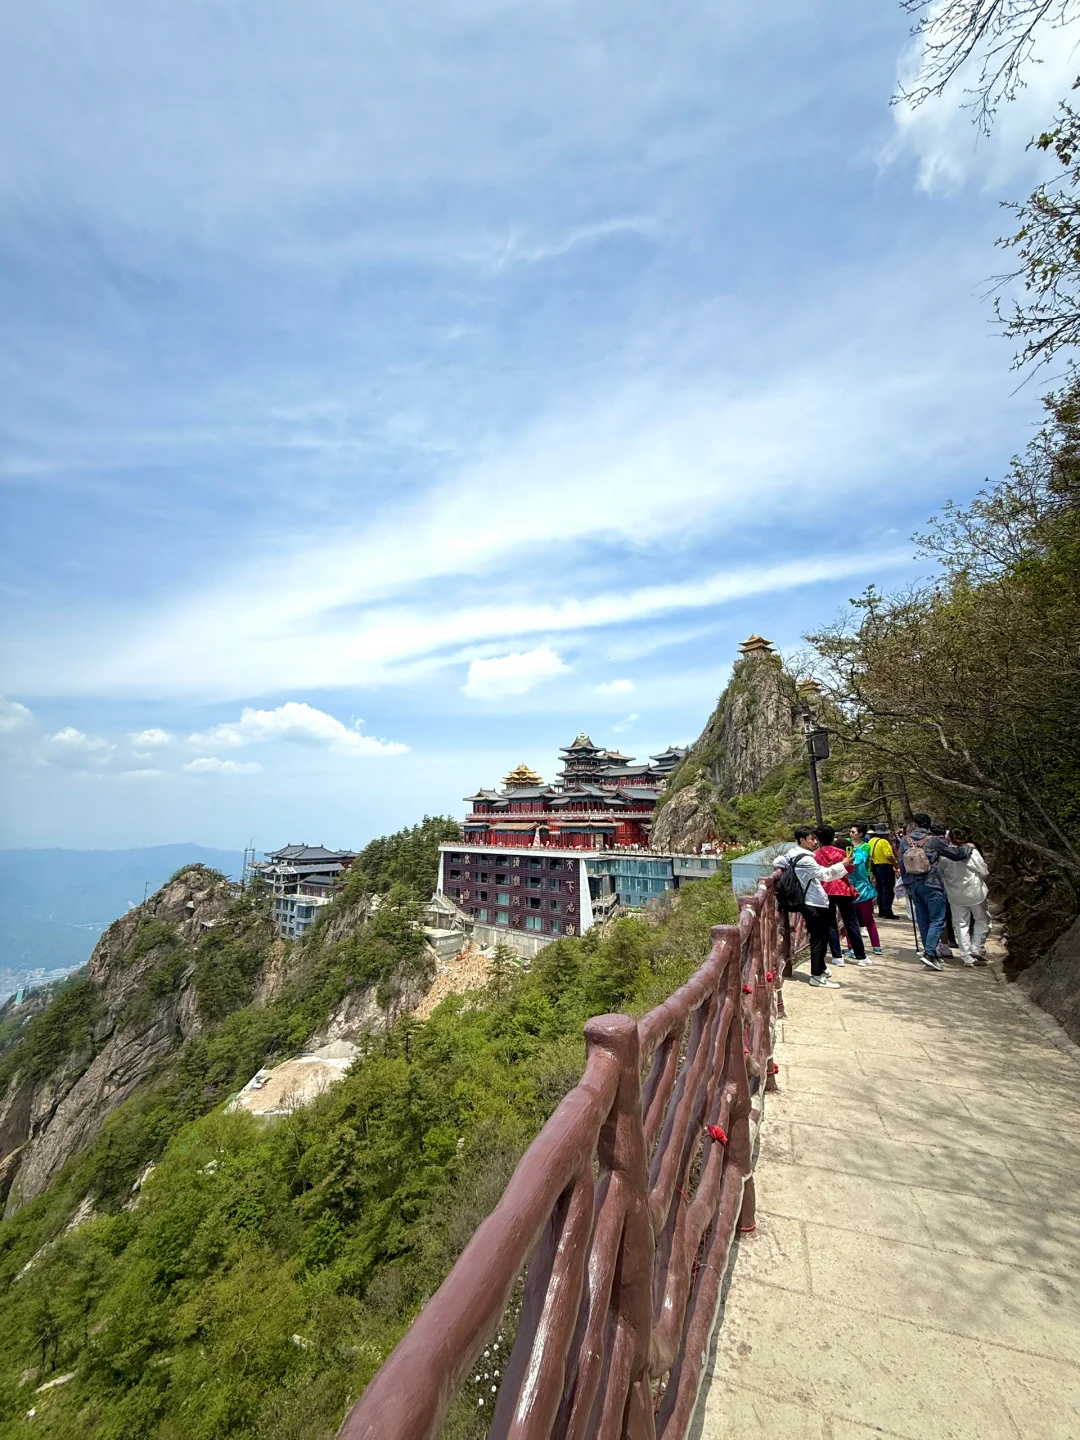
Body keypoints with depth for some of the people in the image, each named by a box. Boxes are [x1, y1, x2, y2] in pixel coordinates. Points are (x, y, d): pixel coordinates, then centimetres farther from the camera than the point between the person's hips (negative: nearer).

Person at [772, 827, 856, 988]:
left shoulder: (792, 853, 7)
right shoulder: (805, 859, -22)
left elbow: (777, 862, 19)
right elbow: (825, 874, -28)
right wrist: (843, 865, -32)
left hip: (811, 903, 10)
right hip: (814, 904, -10)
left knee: (821, 937, 21)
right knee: (818, 939, -1)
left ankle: (821, 968, 34)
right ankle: (817, 976, 6)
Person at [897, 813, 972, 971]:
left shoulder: (905, 841, 2)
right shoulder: (934, 841, -10)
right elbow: (955, 854, -3)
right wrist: (968, 847, 18)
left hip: (913, 885, 5)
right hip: (931, 885, -5)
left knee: (923, 921, 14)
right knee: (937, 920, -1)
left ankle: (929, 952, 21)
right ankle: (929, 953, -10)